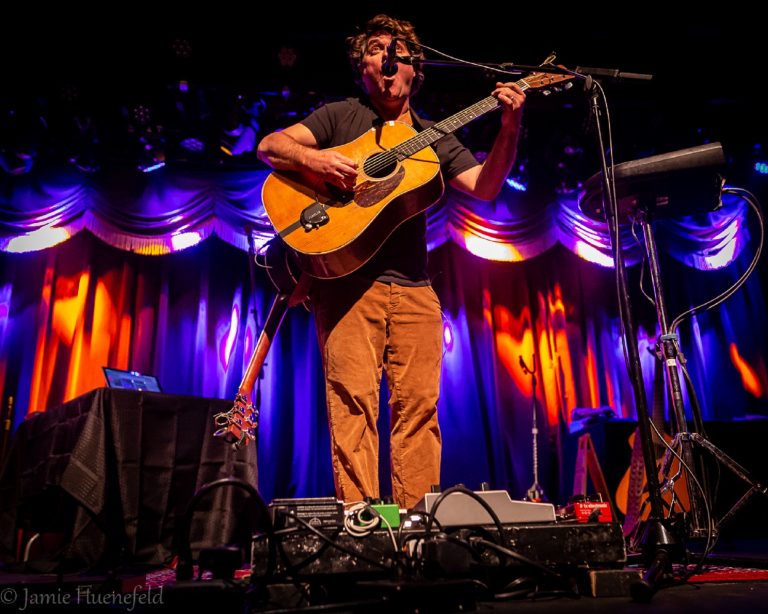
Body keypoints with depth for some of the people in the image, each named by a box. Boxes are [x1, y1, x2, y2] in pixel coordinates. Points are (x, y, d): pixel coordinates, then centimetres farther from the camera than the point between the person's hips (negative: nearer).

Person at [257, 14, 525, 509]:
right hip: (348, 278, -2)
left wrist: (510, 129, -6)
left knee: (420, 403, -4)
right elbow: (270, 147, 5)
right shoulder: (342, 116, 15)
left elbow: (486, 187, 8)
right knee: (354, 398, -12)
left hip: (413, 287, 3)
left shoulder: (434, 138, 21)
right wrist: (314, 159, -15)